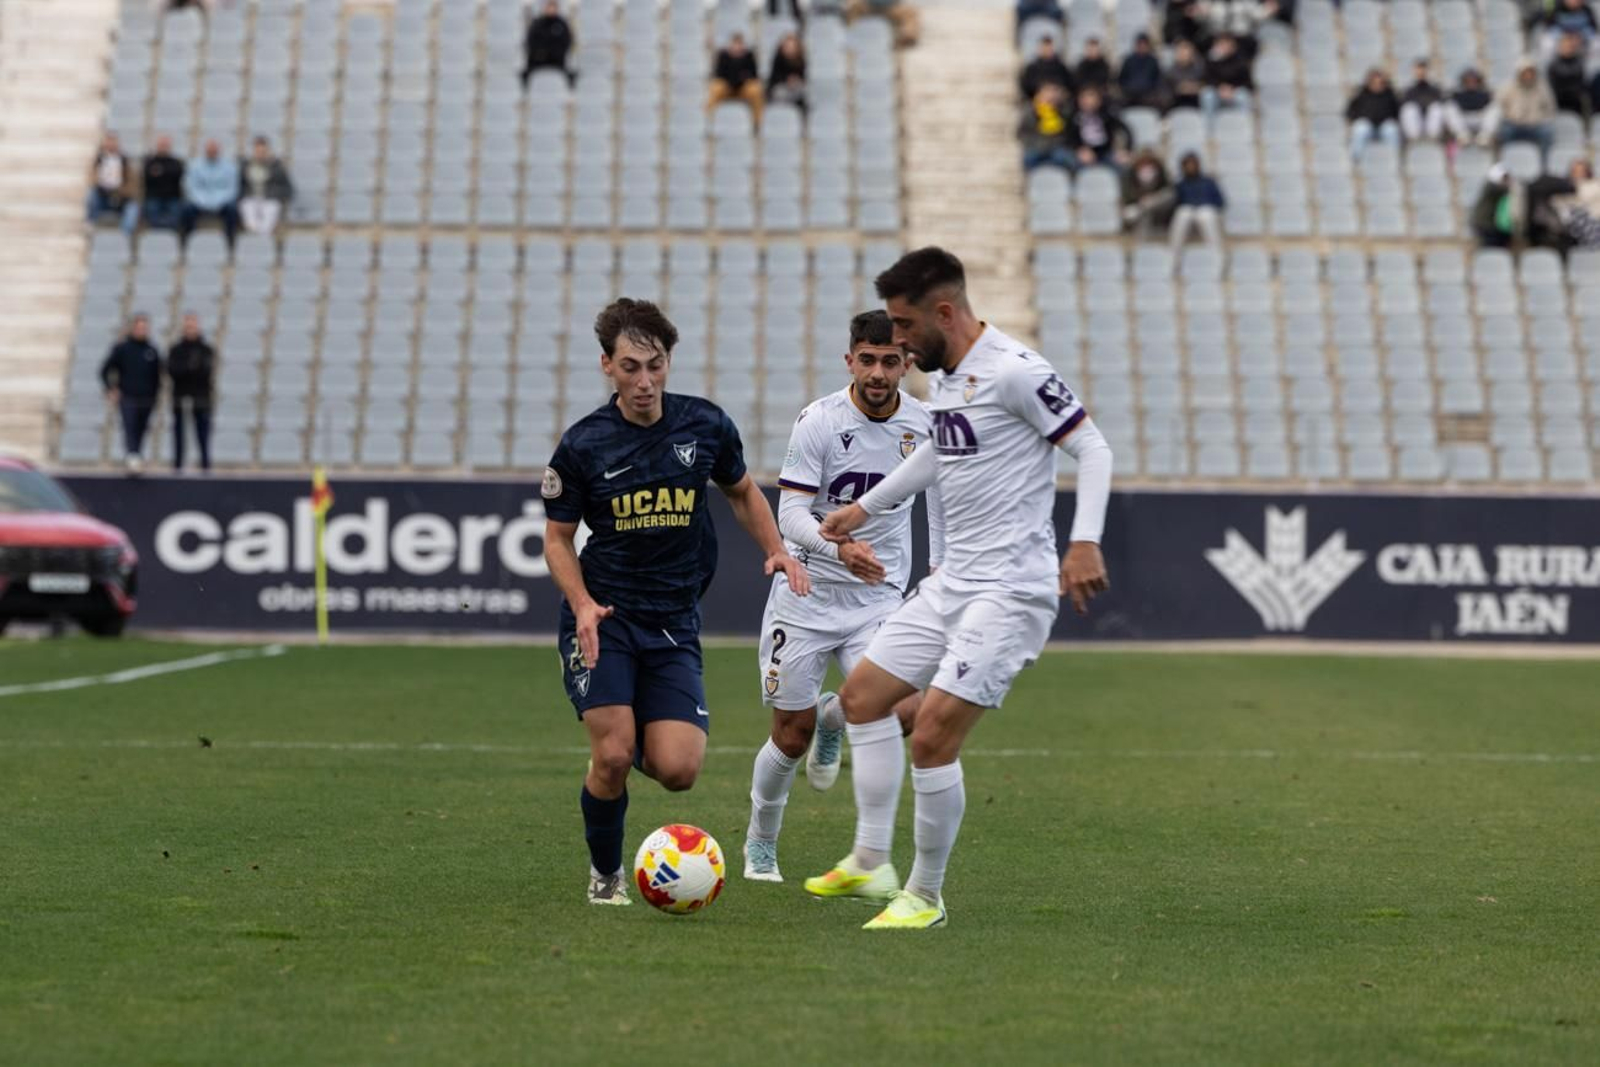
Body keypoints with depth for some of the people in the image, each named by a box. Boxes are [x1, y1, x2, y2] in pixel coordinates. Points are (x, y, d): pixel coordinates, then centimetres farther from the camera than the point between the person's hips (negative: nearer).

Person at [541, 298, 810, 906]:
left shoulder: (706, 425, 0)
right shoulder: (583, 444, -6)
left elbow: (742, 492, 18)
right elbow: (558, 537, 3)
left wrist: (776, 551, 1)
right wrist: (583, 604, -14)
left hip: (674, 622, 2)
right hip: (603, 617, -2)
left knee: (677, 771, -10)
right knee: (613, 755, -18)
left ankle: (641, 739, 28)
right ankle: (605, 874, 9)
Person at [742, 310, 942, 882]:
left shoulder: (924, 423, -3)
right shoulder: (819, 421, -14)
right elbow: (791, 515, -18)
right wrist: (841, 547, -36)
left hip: (879, 596, 2)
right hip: (806, 593, -2)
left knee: (903, 712, -20)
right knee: (792, 733, 2)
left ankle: (834, 716, 17)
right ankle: (760, 843, 29)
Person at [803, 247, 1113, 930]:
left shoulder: (1014, 372, -16)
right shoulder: (943, 376, 11)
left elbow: (1092, 448, -17)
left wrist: (1085, 542, -29)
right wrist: (866, 506, 40)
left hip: (1011, 591, -10)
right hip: (953, 581, 10)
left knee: (932, 738, -15)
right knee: (862, 694, 15)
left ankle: (925, 896, 2)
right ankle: (871, 863, 21)